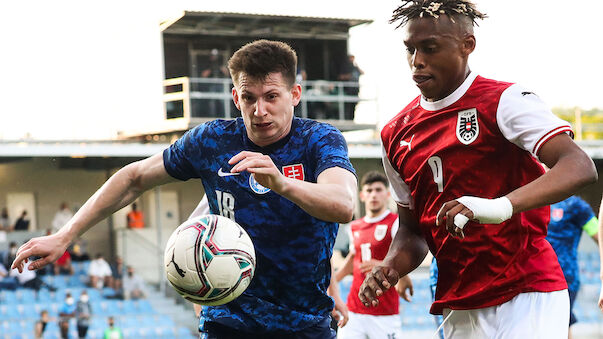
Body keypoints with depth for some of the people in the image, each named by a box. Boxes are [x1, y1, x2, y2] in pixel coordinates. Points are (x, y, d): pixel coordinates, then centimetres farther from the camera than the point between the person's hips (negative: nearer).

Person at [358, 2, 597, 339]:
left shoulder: (504, 101, -9)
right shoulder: (397, 134, 10)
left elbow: (580, 167, -23)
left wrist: (501, 206, -37)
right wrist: (390, 268, -3)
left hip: (528, 297, -5)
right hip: (459, 308, 6)